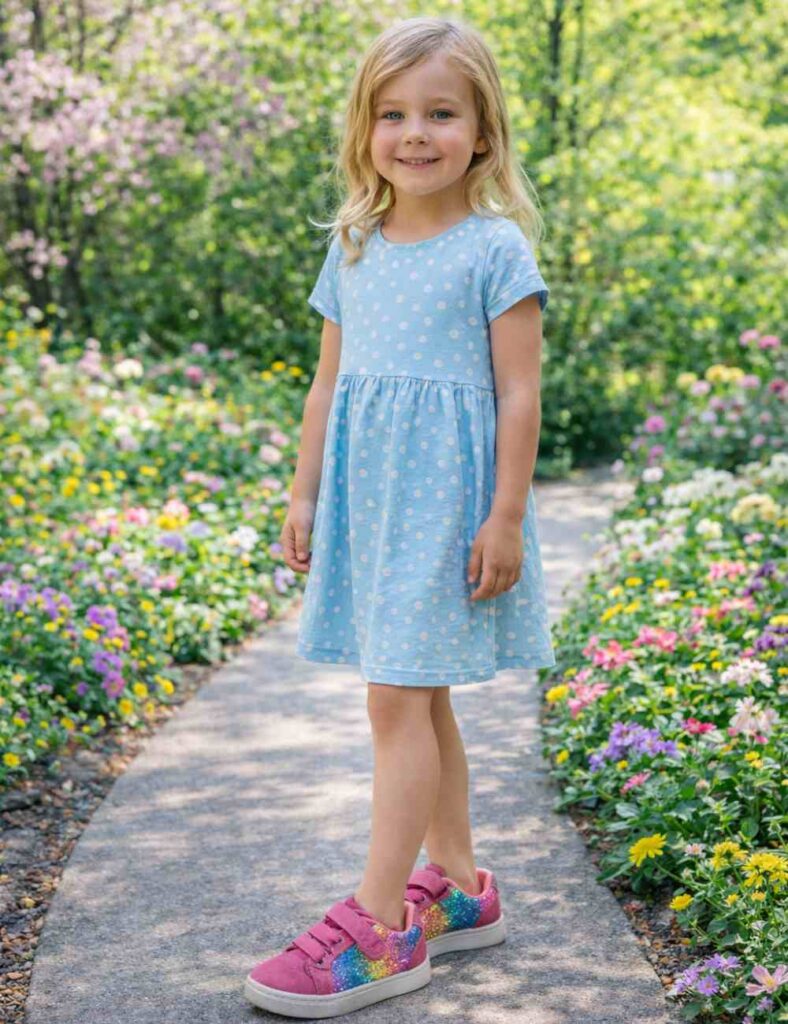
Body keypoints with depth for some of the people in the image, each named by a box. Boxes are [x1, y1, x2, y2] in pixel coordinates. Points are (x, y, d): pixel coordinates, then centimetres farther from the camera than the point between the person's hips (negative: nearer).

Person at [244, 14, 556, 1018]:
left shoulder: (495, 248, -6)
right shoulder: (354, 251, 11)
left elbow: (519, 393, -9)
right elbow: (329, 383, 15)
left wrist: (506, 515, -13)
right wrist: (303, 494, 13)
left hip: (448, 499, -7)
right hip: (367, 494, 7)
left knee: (397, 699, -10)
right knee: (419, 698, 13)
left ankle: (381, 926, -5)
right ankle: (458, 887, 25)